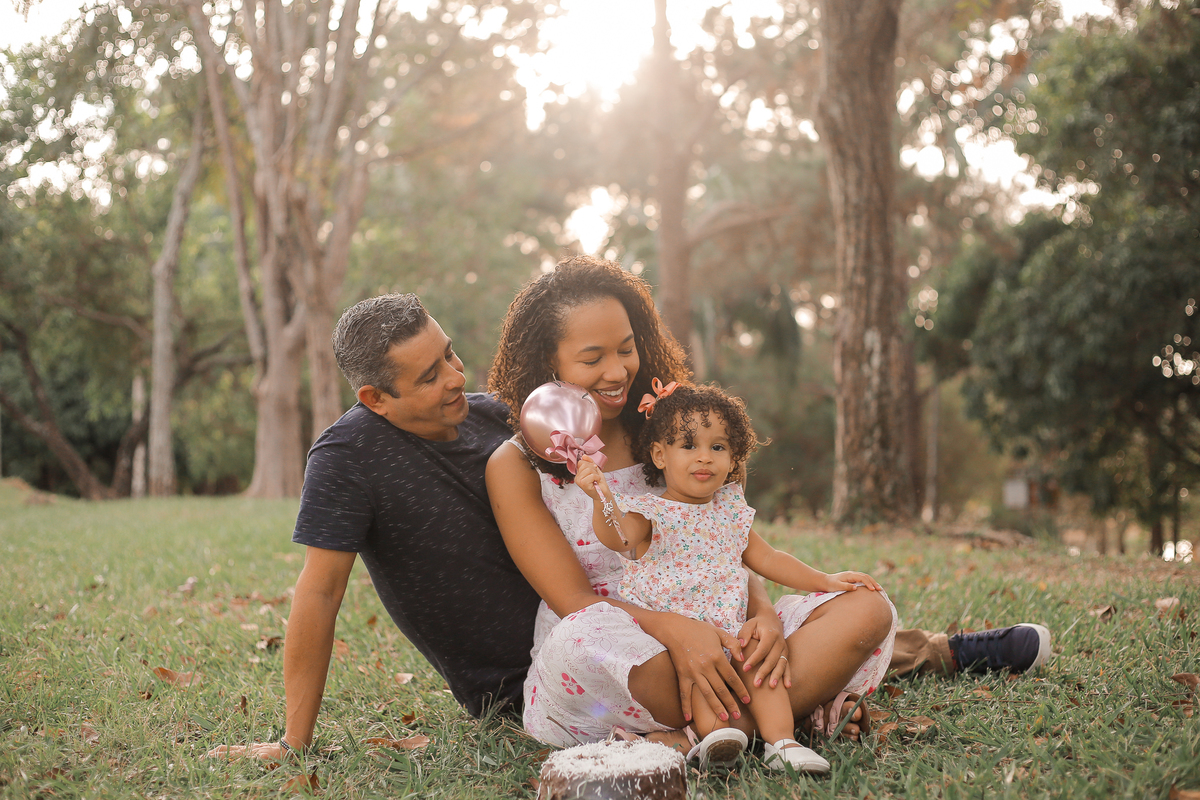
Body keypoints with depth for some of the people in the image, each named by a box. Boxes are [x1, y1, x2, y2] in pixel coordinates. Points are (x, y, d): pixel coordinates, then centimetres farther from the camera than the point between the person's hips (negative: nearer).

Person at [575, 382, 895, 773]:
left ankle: (780, 740, -23)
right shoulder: (649, 513, -2)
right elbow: (617, 537, -24)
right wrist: (602, 499, -44)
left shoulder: (731, 511, 16)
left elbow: (766, 558, 25)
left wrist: (823, 580, 20)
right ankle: (712, 729, -40)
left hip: (726, 630, 5)